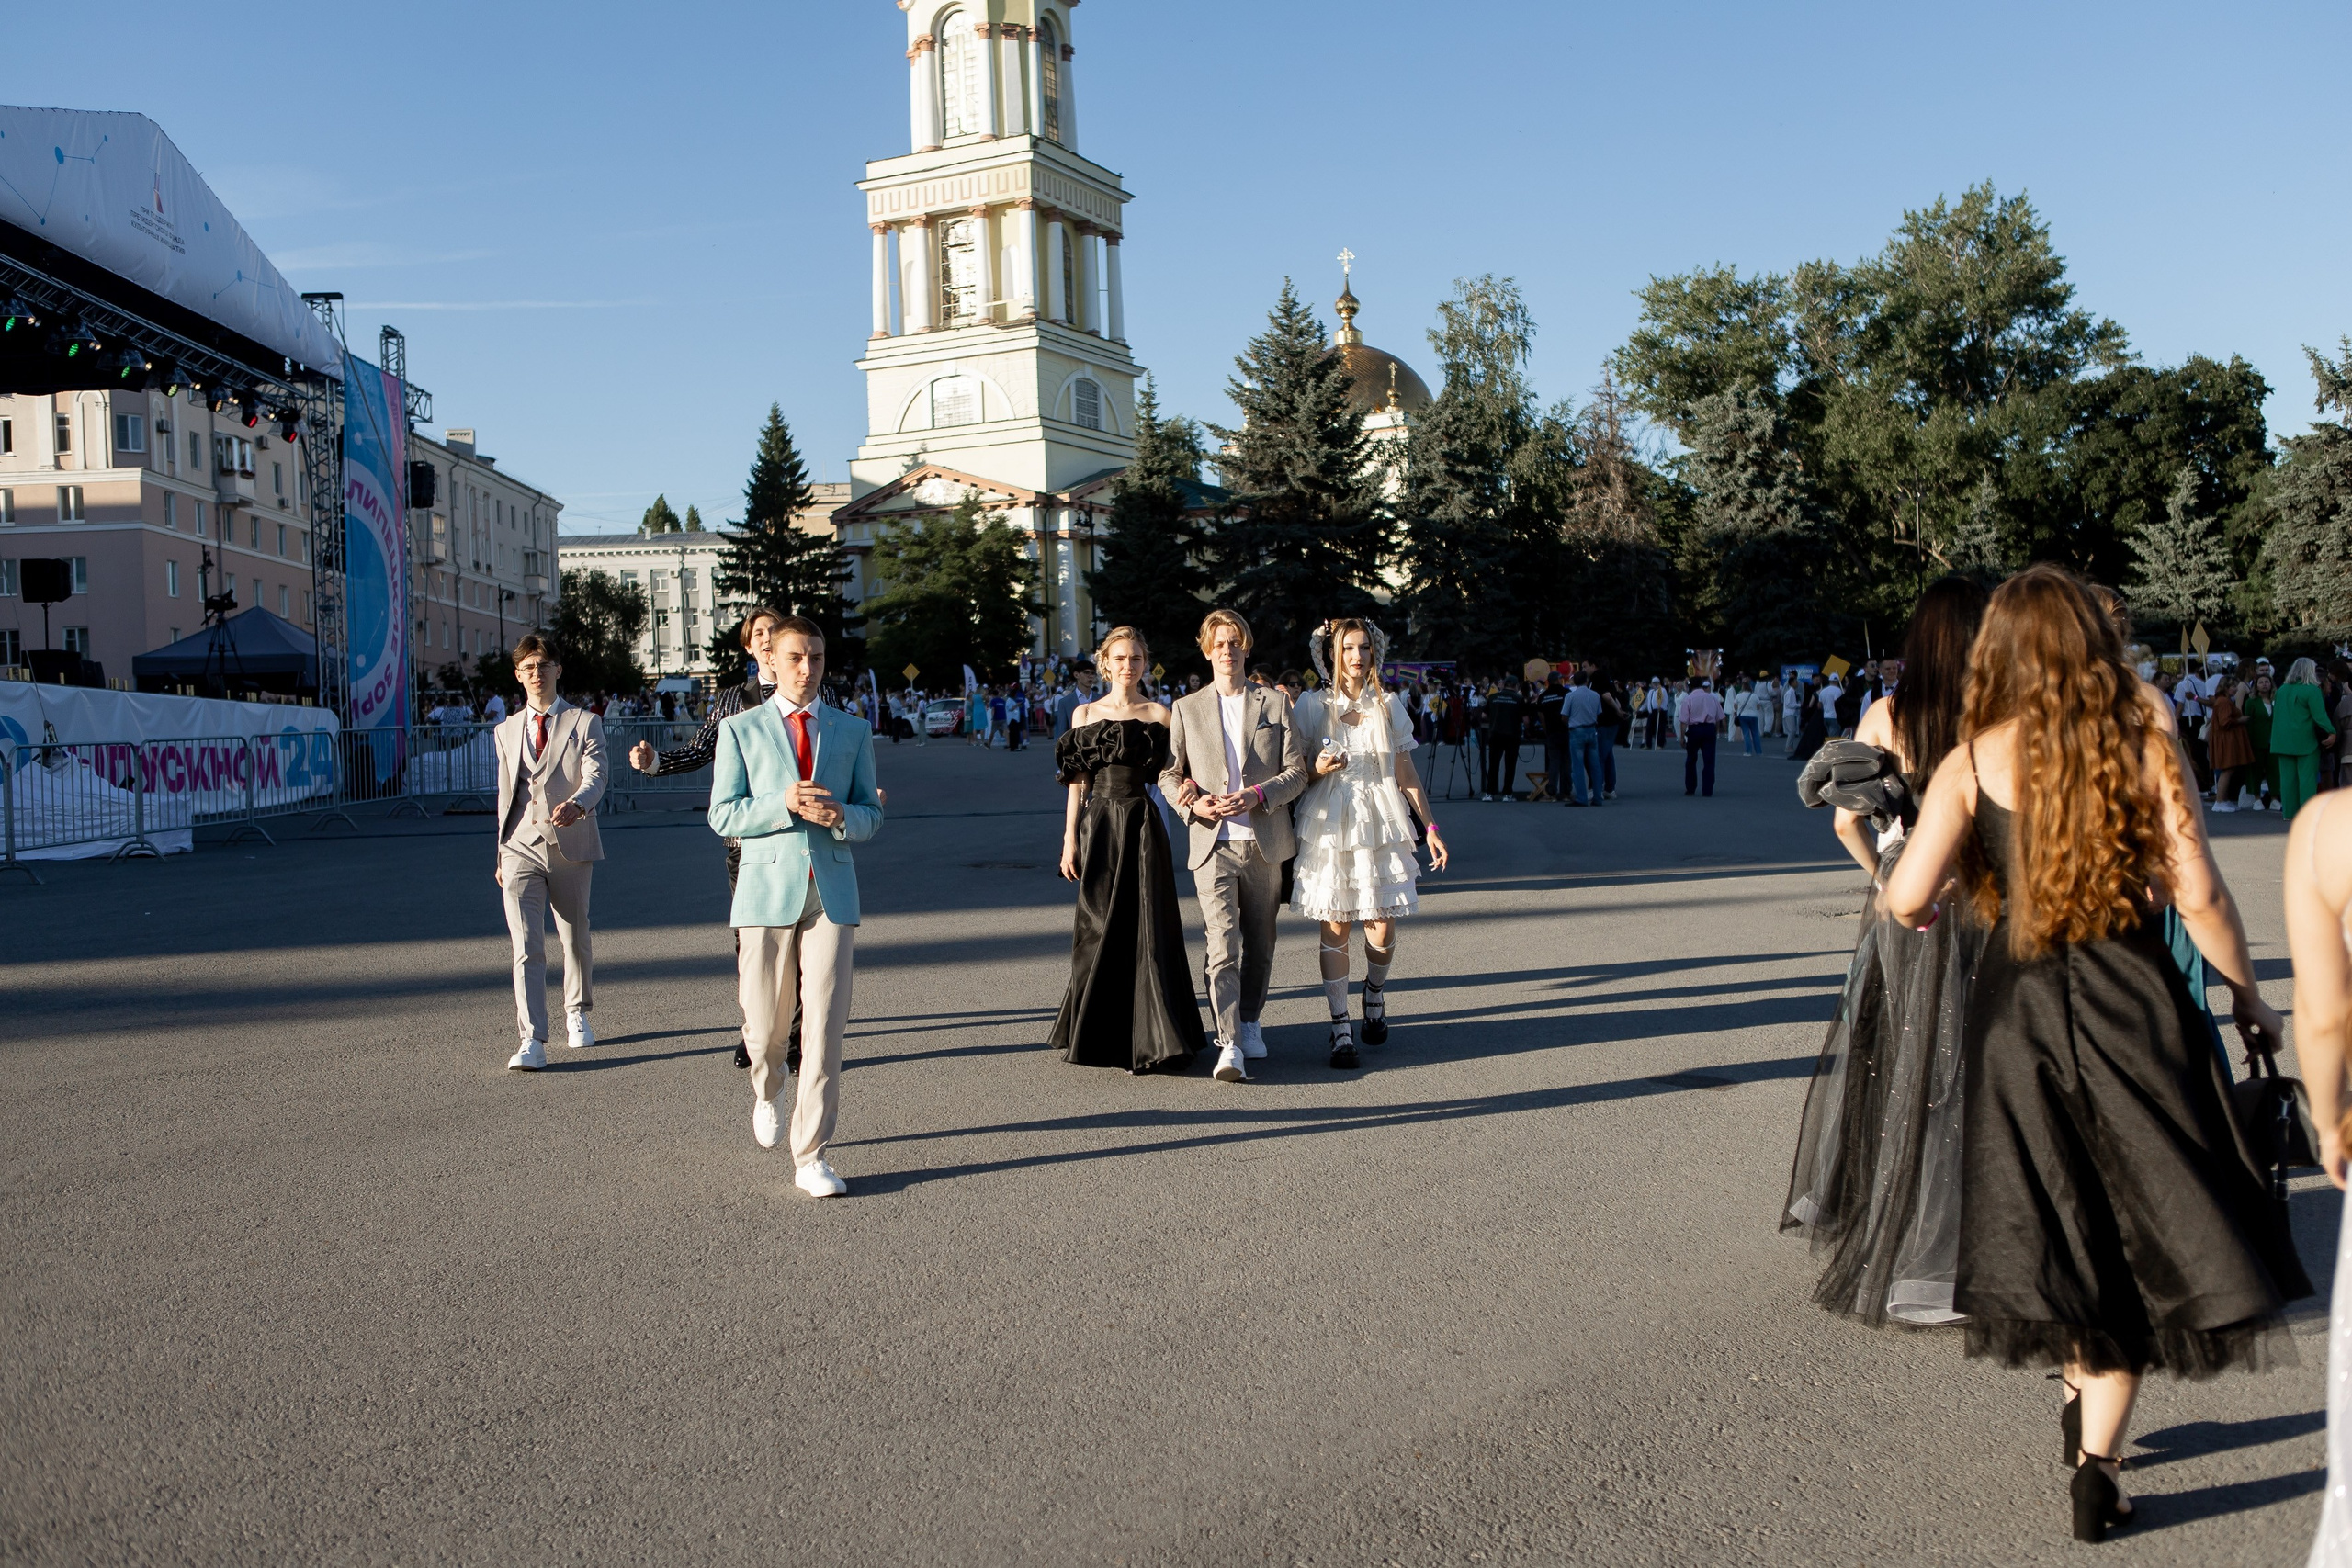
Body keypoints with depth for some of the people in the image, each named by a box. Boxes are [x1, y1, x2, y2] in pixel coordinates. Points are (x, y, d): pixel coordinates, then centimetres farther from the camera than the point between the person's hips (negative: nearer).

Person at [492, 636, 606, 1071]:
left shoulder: (585, 723, 3)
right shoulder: (507, 731, 15)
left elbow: (595, 776, -11)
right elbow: (505, 793, 19)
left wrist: (576, 804, -33)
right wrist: (501, 852, 17)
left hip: (571, 845, -1)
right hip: (521, 848, 1)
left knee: (576, 939, 12)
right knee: (526, 947, -11)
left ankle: (578, 1014, 36)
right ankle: (532, 1042, -16)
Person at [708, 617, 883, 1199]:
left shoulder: (853, 731, 11)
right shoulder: (740, 730, 5)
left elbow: (871, 814, 11)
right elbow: (723, 815, -1)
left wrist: (841, 816, -12)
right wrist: (784, 804, -17)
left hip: (833, 892, 1)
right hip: (766, 889, -1)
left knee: (826, 1027, -7)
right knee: (765, 1024, 7)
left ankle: (811, 1157, -1)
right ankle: (766, 1092, 43)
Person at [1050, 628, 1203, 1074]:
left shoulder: (1159, 715, 5)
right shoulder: (1085, 714, 10)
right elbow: (1077, 783, 10)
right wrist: (1069, 839, 5)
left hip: (1143, 828, -2)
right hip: (1098, 827, 2)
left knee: (1145, 931, -6)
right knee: (1097, 930, 5)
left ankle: (1153, 1037, -3)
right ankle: (1095, 1033, 16)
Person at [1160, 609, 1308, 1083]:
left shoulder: (1275, 704, 7)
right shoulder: (1186, 709, 10)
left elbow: (1297, 771, 3)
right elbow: (1168, 775, 10)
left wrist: (1257, 795, -14)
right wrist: (1193, 803, -11)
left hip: (1265, 843, 1)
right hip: (1213, 845, -1)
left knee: (1259, 942, 11)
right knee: (1223, 943, -13)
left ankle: (1249, 1021, 31)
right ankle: (1230, 1046, -17)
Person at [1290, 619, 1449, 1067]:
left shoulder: (1389, 705, 8)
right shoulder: (1312, 705, 4)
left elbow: (1406, 773, 11)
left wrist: (1431, 827, 8)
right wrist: (1318, 769, -13)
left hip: (1381, 824, 1)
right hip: (1329, 825, -1)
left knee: (1382, 927, -1)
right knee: (1335, 926, -4)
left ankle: (1374, 995, 29)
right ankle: (1340, 1026, 0)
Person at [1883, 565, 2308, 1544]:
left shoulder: (1973, 762, -6)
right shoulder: (2146, 749, -6)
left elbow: (1906, 898, -13)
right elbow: (2199, 896, -7)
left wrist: (1916, 913, 10)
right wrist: (2247, 996, 7)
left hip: (2018, 1011, 1)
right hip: (2134, 1006, -1)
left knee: (2058, 1220, 19)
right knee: (2139, 1229, 10)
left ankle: (2082, 1398, 35)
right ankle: (2096, 1462, 7)